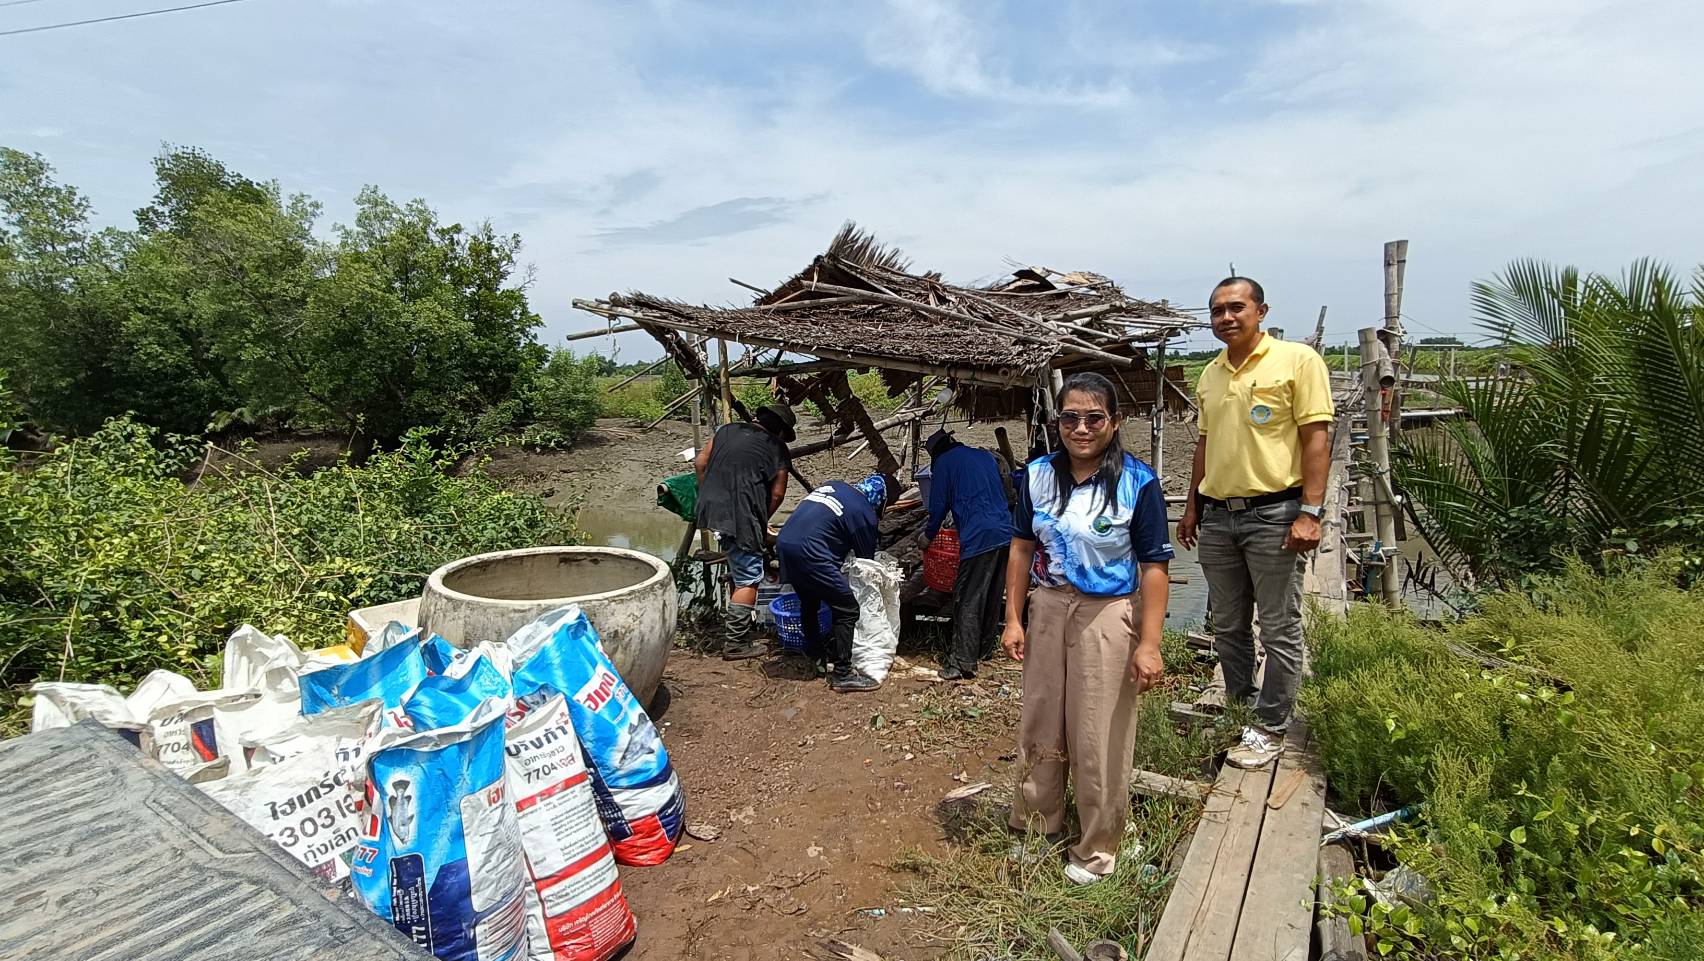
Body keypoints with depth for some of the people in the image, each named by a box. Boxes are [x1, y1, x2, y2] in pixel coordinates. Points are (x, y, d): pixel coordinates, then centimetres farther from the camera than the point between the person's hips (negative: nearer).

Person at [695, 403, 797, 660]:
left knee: (740, 571, 24)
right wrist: (762, 521, 15)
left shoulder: (727, 430, 17)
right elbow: (777, 493, 1)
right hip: (740, 517, -7)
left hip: (709, 510, 7)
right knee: (749, 579, 0)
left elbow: (700, 462, 17)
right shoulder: (776, 447, 3)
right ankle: (736, 643, 0)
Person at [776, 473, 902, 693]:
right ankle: (843, 674, 5)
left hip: (784, 542, 9)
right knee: (847, 610, 2)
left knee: (809, 601, 29)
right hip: (809, 553, -9)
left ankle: (815, 653, 45)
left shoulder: (835, 485, 20)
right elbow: (865, 559, 7)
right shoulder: (865, 514, -1)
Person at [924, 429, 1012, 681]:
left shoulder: (943, 463, 5)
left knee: (967, 601, -5)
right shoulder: (986, 456, 22)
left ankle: (962, 662, -8)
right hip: (1006, 534, 7)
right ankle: (985, 648, 30)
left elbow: (938, 505, 5)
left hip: (979, 538, -7)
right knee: (993, 596, 17)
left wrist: (928, 536, 19)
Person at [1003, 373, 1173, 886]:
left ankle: (1097, 848, 28)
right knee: (1040, 724, 16)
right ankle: (1036, 822, 38)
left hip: (1107, 615, -4)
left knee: (1099, 737, 7)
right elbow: (1022, 548, 5)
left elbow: (1155, 568, -11)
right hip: (1047, 608, 4)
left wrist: (1149, 644, -14)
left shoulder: (1138, 482, -13)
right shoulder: (1038, 474, -1)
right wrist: (1013, 619, 3)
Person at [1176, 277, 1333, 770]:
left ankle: (1270, 728, 17)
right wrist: (1192, 505, 17)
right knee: (1228, 627, 15)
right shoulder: (1210, 374, 12)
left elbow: (1316, 439, -11)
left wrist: (1310, 513, -17)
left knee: (1279, 631, 4)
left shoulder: (1297, 360, -7)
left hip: (1273, 514, -6)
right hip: (1217, 516, 6)